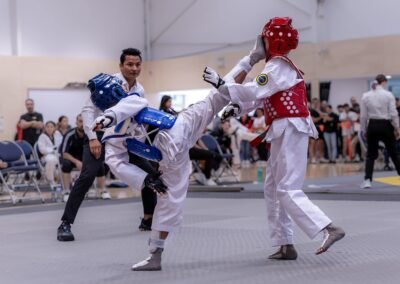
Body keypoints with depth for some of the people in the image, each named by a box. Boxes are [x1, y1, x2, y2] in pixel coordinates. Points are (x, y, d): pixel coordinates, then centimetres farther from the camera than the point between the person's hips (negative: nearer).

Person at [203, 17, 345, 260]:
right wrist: (238, 109, 7)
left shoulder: (278, 66, -11)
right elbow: (263, 96, 20)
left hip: (291, 131, -10)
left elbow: (255, 91, -21)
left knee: (288, 190, -12)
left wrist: (221, 85, -16)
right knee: (273, 189, 12)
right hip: (285, 133, 10)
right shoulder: (281, 66, 20)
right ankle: (286, 245, 13)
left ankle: (330, 228, -18)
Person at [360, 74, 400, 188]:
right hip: (385, 126, -2)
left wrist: (364, 130, 12)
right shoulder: (388, 95, -7)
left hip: (372, 126, 2)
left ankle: (367, 180, -8)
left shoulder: (366, 96, 1)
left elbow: (363, 116, 2)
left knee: (371, 155, 7)